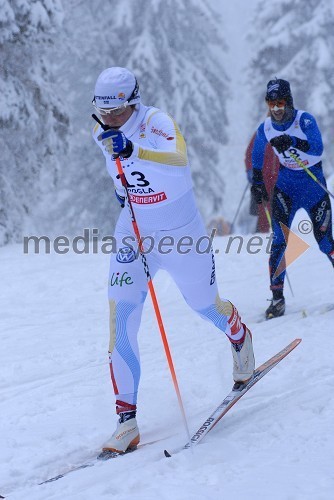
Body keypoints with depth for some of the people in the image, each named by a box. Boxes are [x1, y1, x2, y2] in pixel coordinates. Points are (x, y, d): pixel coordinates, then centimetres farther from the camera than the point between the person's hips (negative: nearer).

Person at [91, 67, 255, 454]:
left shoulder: (157, 124, -24)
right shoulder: (103, 134, -6)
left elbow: (178, 161, -47)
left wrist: (132, 152, -59)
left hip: (181, 233, -4)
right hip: (134, 232, 4)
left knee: (205, 305, 17)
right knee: (120, 317, -14)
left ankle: (239, 338, 55)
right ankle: (127, 419, -11)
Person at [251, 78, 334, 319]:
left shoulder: (305, 120, -15)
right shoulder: (265, 129, -3)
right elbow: (257, 158, 15)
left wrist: (293, 142, -44)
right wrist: (258, 184, 11)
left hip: (313, 184, -2)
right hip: (286, 185, 2)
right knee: (279, 240, -12)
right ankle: (277, 297, -10)